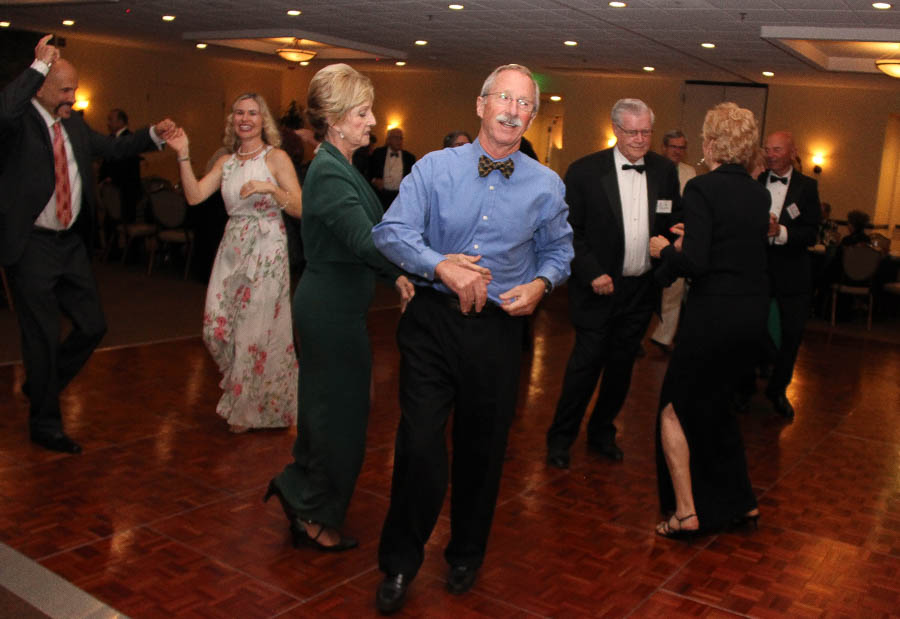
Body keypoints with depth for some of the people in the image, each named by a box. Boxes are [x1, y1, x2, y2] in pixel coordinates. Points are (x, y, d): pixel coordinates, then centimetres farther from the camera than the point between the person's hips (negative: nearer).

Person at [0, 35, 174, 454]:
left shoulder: (74, 125, 10)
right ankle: (45, 425, 22)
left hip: (71, 243, 7)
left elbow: (113, 147, 22)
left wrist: (154, 135, 8)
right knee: (43, 337, 4)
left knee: (93, 326, 12)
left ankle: (39, 386, 37)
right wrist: (39, 65, -27)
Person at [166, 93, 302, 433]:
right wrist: (183, 155, -8)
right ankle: (240, 391, 30)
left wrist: (270, 189, -23)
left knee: (257, 329, 1)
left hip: (266, 251, -5)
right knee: (217, 327, 3)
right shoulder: (226, 162, 12)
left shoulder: (276, 157, -2)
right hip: (232, 248, 5)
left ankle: (253, 409, 22)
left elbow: (300, 208, -9)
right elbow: (194, 195, -1)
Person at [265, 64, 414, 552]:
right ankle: (318, 517, 21)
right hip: (334, 310, -10)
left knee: (326, 409, 20)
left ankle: (299, 493, 34)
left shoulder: (337, 167, 11)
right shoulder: (330, 173, -20)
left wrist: (396, 275, 5)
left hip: (328, 307, 10)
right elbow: (366, 241, -34)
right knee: (341, 414, 4)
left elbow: (358, 240, 17)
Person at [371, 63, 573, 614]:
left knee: (483, 449, 13)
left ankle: (466, 556, 37)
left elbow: (558, 251, 15)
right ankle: (400, 562, 19)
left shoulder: (547, 185, 5)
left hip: (500, 329, 2)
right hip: (433, 323, -1)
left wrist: (540, 285, -6)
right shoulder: (435, 168, 0)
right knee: (419, 444, -4)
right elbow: (392, 232, -8)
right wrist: (442, 266, -23)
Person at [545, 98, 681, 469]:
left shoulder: (665, 171, 4)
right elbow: (569, 230, -7)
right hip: (600, 286, -4)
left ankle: (602, 432, 31)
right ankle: (560, 438, 15)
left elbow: (675, 222, 13)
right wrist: (592, 273, -15)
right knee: (586, 363, -1)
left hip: (642, 288, 4)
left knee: (622, 364, 14)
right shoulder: (585, 171, -8)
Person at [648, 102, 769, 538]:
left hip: (714, 315, -7)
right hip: (753, 313, 7)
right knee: (716, 404, 23)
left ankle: (686, 511, 8)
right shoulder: (759, 194, 8)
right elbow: (750, 252, 14)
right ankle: (739, 502, 32)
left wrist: (665, 250, -2)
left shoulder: (702, 188, -14)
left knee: (675, 408, 8)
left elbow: (695, 262, -22)